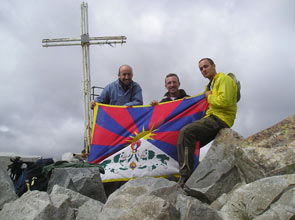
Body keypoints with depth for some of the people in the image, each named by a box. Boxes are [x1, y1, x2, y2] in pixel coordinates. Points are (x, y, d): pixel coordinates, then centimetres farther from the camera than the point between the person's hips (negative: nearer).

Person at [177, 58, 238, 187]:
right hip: (213, 119, 11)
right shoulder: (211, 84, 30)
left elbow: (225, 101, -18)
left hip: (220, 119, -11)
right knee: (189, 144, 10)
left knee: (185, 132, -28)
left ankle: (185, 178, -32)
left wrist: (209, 97, -4)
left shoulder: (224, 79, -1)